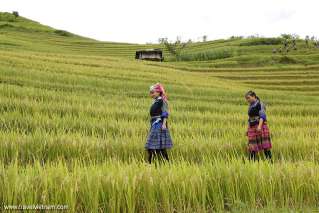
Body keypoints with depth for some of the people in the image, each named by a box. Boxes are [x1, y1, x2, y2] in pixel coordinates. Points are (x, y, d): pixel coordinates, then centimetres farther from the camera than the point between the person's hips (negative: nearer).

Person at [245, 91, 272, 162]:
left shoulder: (260, 104, -5)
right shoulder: (250, 106, 17)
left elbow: (262, 115, -15)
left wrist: (259, 126, -28)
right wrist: (248, 129, 18)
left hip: (261, 127, -7)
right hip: (252, 128, 7)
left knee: (265, 145, -8)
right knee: (252, 146, 1)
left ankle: (269, 160, -7)